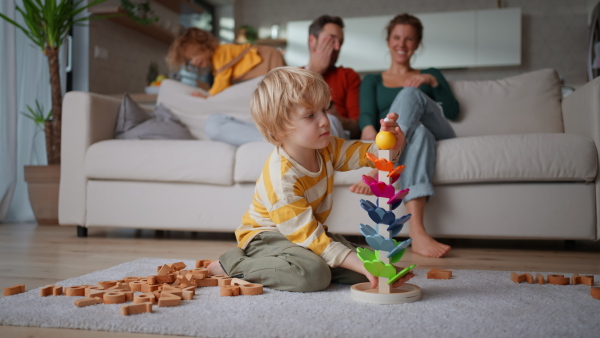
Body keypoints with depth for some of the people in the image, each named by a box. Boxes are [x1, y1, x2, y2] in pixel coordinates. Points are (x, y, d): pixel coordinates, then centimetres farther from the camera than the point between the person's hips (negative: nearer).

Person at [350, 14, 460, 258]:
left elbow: (453, 111, 15)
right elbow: (366, 115, 6)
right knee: (418, 133, -40)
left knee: (410, 93, -29)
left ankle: (379, 172, -51)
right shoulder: (372, 80, 28)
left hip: (438, 135, 1)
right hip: (393, 143, 0)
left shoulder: (430, 74, 30)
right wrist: (370, 132, -18)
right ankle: (417, 234, -60)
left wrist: (433, 82, 1)